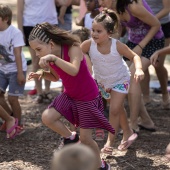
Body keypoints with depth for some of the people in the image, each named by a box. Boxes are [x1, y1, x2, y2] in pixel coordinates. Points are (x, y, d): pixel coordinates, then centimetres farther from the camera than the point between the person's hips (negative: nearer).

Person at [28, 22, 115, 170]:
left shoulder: (72, 49, -28)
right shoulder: (49, 57, -8)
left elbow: (74, 71, -47)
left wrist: (54, 58, -56)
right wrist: (42, 74, -10)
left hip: (88, 97, -6)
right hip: (70, 95, 6)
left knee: (85, 138, -2)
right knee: (47, 117, -10)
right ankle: (70, 137, 16)